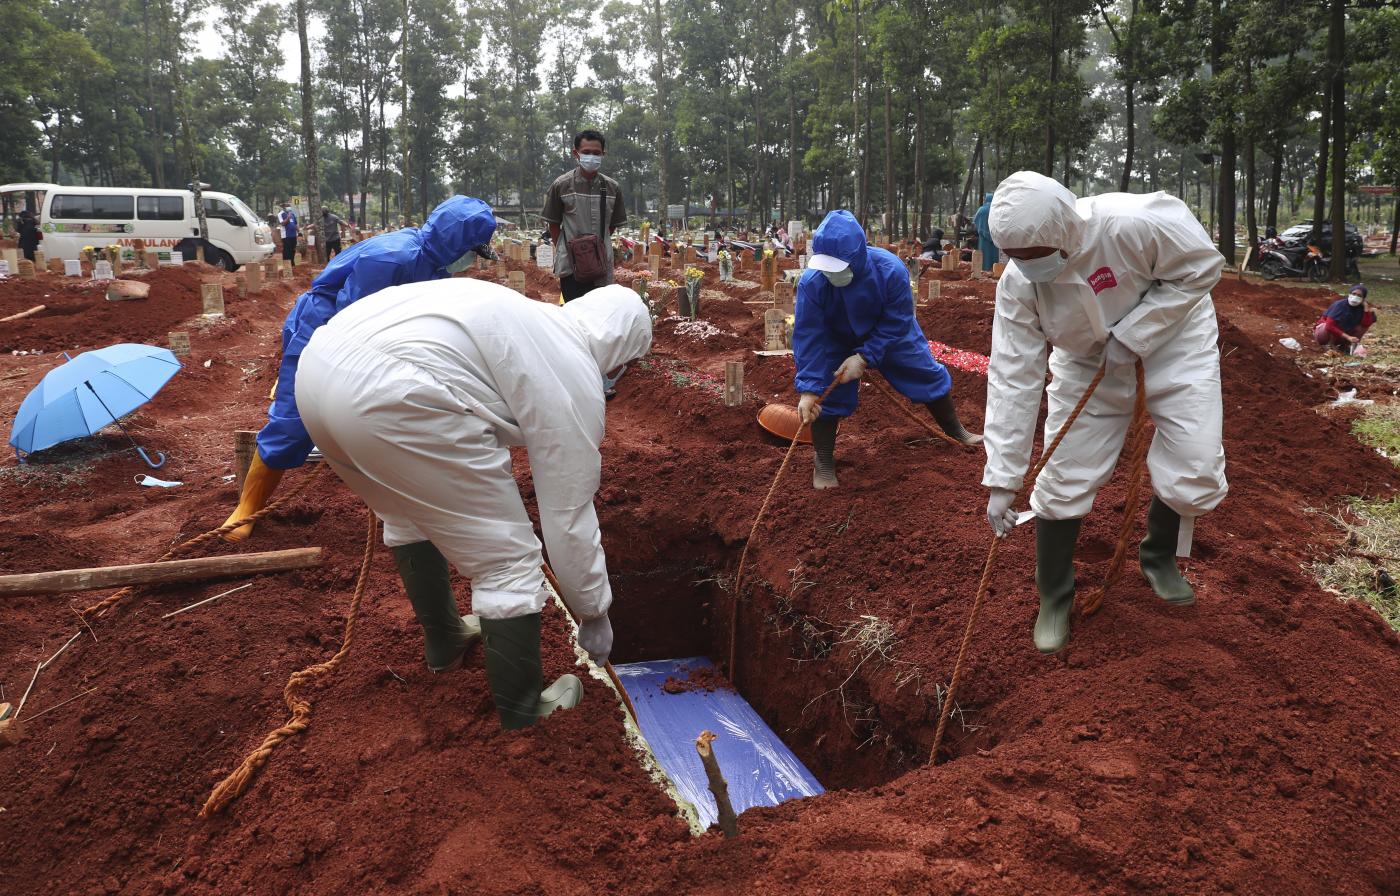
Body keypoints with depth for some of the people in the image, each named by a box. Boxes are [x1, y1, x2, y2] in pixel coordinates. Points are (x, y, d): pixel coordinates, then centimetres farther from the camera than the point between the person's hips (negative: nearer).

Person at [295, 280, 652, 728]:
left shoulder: (533, 318, 29)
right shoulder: (573, 376, 5)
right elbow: (570, 514, 8)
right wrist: (594, 613, 21)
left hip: (319, 361, 10)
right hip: (388, 395, -10)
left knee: (409, 514, 33)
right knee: (508, 560, 5)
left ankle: (443, 640, 50)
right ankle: (522, 717, 18)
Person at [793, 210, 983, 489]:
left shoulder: (891, 270, -38)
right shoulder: (811, 282, -37)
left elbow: (896, 323, -26)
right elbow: (809, 337, -31)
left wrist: (864, 357, -33)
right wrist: (809, 388, -36)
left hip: (891, 334, 1)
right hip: (837, 341, -1)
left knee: (927, 374, 10)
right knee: (826, 392, -15)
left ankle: (956, 432, 36)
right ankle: (823, 461, 5)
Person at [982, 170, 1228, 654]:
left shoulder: (1133, 223, -36)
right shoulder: (1018, 283, -25)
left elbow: (1203, 268, -19)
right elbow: (1012, 378, -22)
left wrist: (1133, 333, -26)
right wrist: (1002, 479, -22)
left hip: (1173, 337, -1)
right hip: (1089, 359, 2)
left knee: (1194, 470, -7)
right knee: (1064, 478, -3)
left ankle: (1159, 556, 27)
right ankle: (1054, 597, 19)